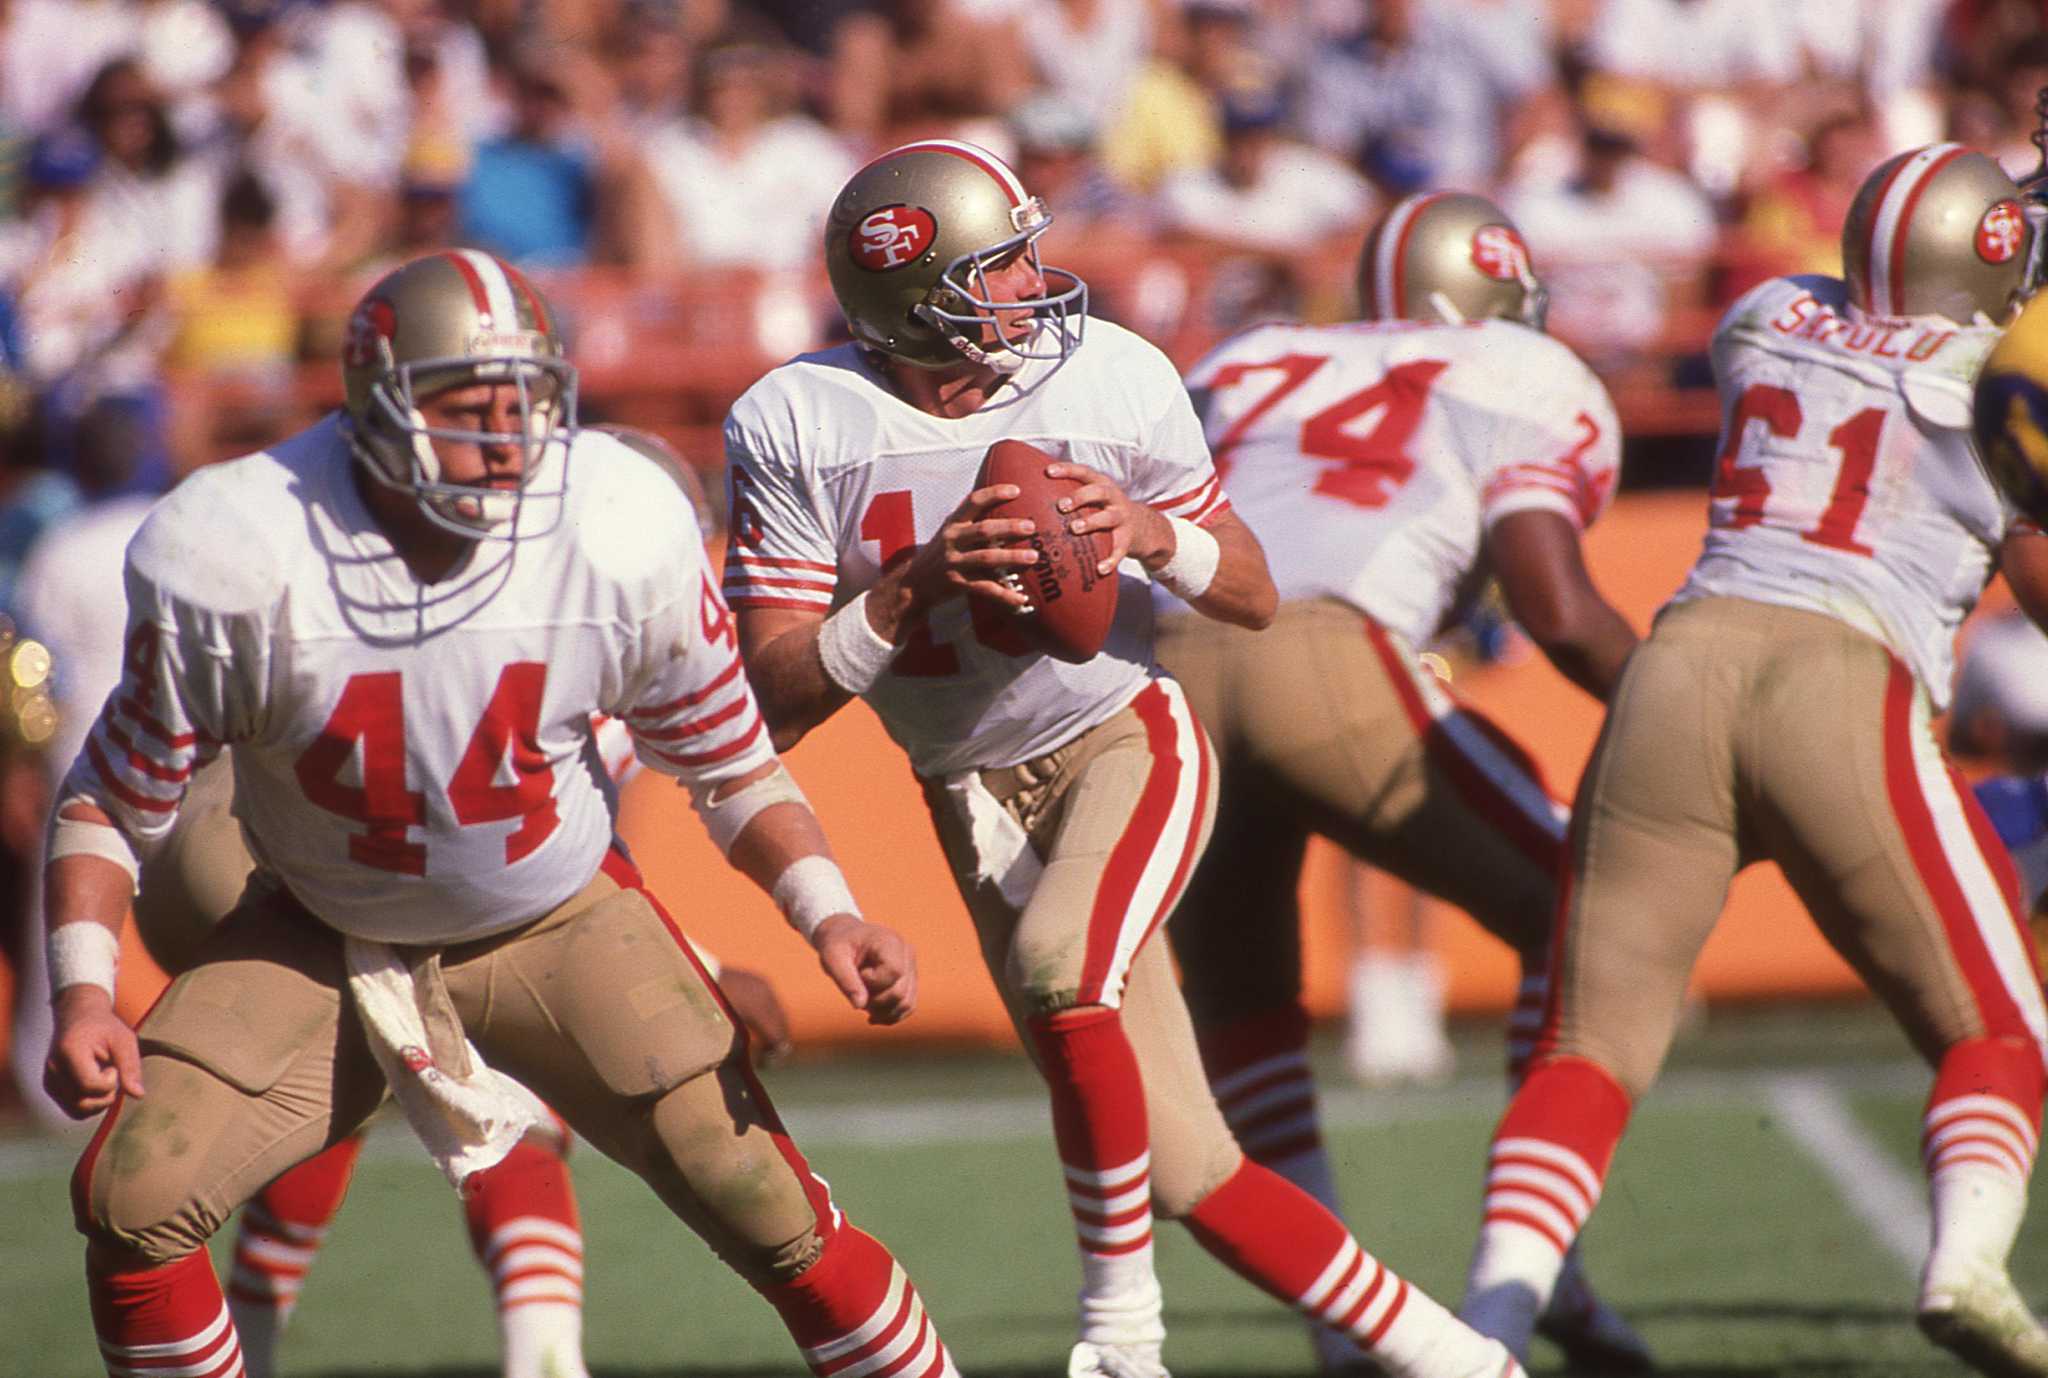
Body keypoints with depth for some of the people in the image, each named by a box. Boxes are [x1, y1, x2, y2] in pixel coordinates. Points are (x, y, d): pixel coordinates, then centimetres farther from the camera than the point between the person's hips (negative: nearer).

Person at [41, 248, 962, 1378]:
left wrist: (827, 914, -19)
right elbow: (116, 796, -10)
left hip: (559, 920, 0)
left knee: (764, 1207, -10)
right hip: (324, 937, 0)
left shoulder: (620, 535, -20)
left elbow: (729, 762, -4)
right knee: (132, 1198, -14)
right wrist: (81, 993, -23)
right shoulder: (235, 562, -24)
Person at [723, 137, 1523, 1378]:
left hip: (1128, 740, -1)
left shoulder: (1113, 379, -13)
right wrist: (917, 586, -30)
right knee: (1188, 1172, -3)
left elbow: (1255, 597, -1)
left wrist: (1150, 532, -22)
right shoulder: (796, 428, -14)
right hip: (979, 798, 1)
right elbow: (778, 701, -16)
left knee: (1063, 966, -33)